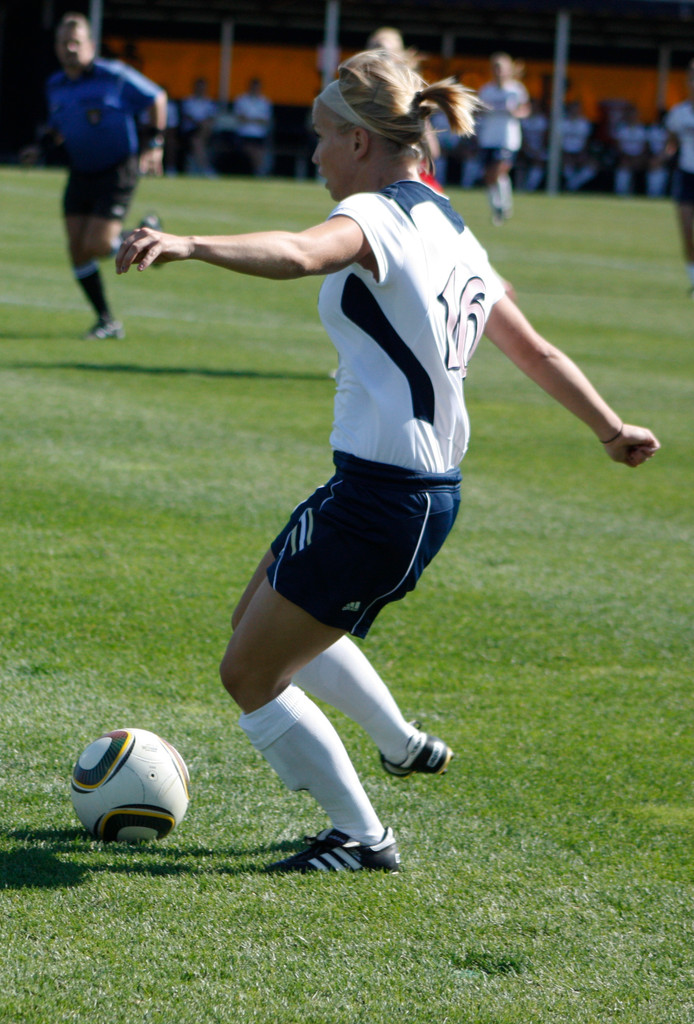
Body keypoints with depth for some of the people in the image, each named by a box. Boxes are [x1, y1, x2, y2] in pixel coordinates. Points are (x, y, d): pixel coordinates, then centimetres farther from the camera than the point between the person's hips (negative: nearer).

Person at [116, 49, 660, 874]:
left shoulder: (376, 217, -14)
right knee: (261, 617, 29)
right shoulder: (450, 229, 13)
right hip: (434, 490, 10)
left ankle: (363, 838, 8)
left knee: (249, 674, 2)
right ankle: (403, 745, 37)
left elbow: (298, 255, -38)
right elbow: (536, 352, 22)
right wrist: (611, 429, 34)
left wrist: (188, 245, -54)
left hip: (377, 493, -10)